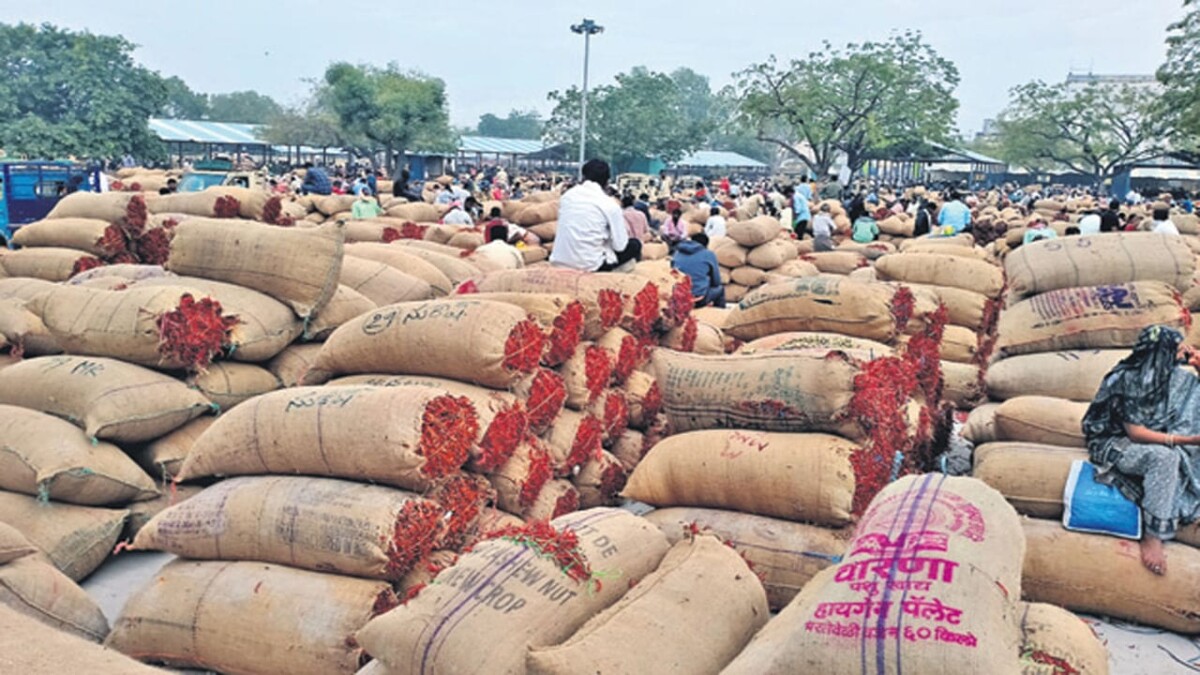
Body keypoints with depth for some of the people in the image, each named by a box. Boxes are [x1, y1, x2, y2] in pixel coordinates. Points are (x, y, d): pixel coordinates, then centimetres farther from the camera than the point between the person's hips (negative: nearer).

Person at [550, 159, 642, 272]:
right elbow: (620, 246, -4)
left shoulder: (567, 195, 6)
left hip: (559, 262, 5)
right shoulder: (610, 205, -8)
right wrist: (624, 233, 19)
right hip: (589, 265, -5)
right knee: (635, 245, 16)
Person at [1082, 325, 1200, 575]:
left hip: (1152, 439, 8)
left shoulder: (1173, 375, -1)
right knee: (1165, 457, -35)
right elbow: (1135, 433, -23)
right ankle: (1152, 537, -30)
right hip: (1115, 444, -8)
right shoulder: (1127, 379, -23)